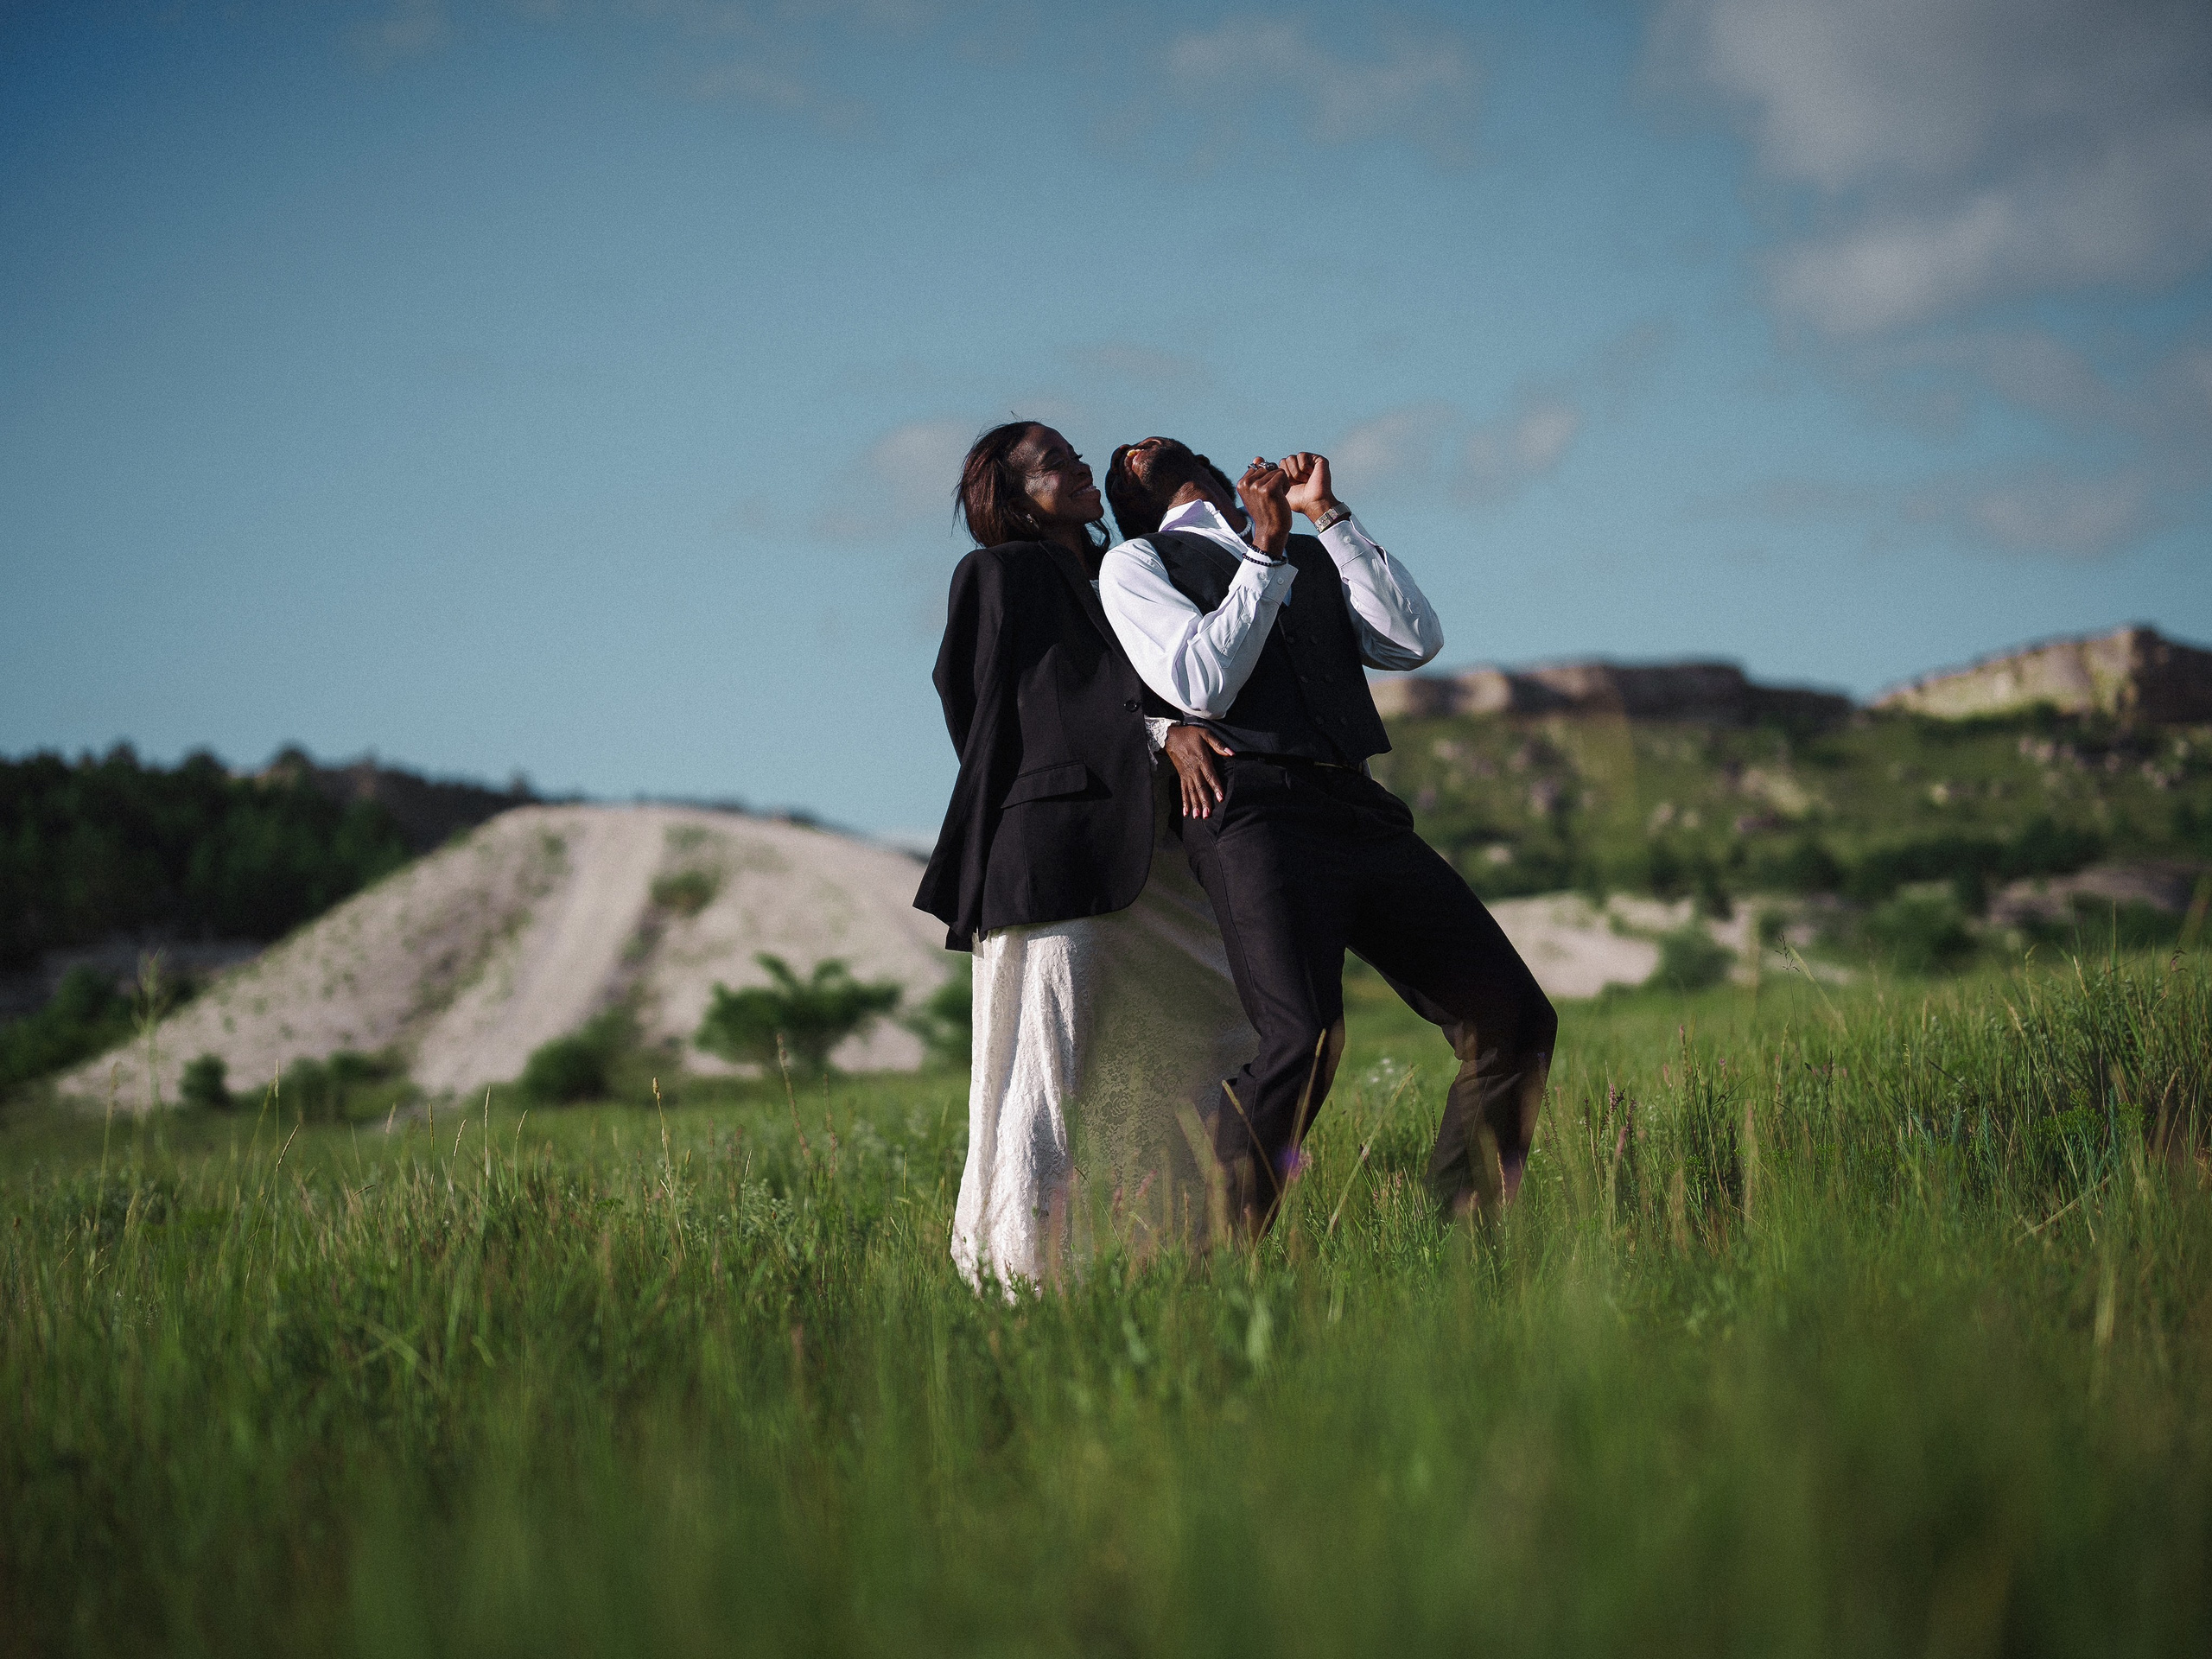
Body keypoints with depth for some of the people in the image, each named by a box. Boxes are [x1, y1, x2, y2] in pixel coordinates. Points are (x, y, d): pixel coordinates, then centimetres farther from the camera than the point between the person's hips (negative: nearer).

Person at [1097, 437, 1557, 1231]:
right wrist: (1266, 552, 2)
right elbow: (1201, 684, -3)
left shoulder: (1314, 555, 29)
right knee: (1304, 1039, -27)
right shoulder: (1135, 563, 15)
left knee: (1515, 1017, -2)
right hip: (1255, 808, -6)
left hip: (1361, 809, 6)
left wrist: (1329, 515, 10)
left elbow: (1416, 641, 11)